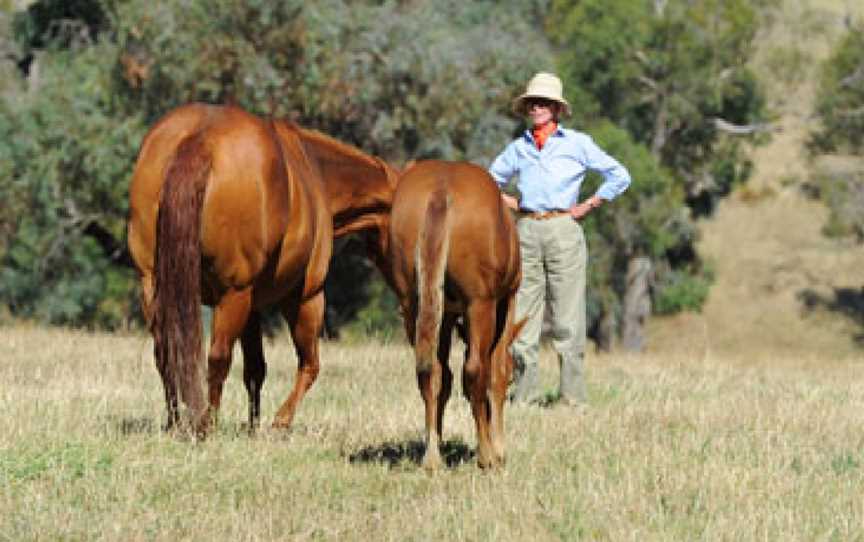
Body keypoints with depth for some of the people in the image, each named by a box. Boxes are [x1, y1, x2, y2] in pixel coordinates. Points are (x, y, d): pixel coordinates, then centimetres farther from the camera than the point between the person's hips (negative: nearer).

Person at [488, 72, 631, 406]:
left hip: (563, 231, -3)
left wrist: (587, 207, 0)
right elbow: (490, 180, 28)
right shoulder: (518, 148, 13)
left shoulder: (577, 143, 4)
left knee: (567, 316, -4)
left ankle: (573, 396, -1)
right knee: (522, 315, 1)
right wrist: (508, 203, 11)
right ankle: (523, 394, 6)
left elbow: (620, 177, 4)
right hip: (526, 232, 3)